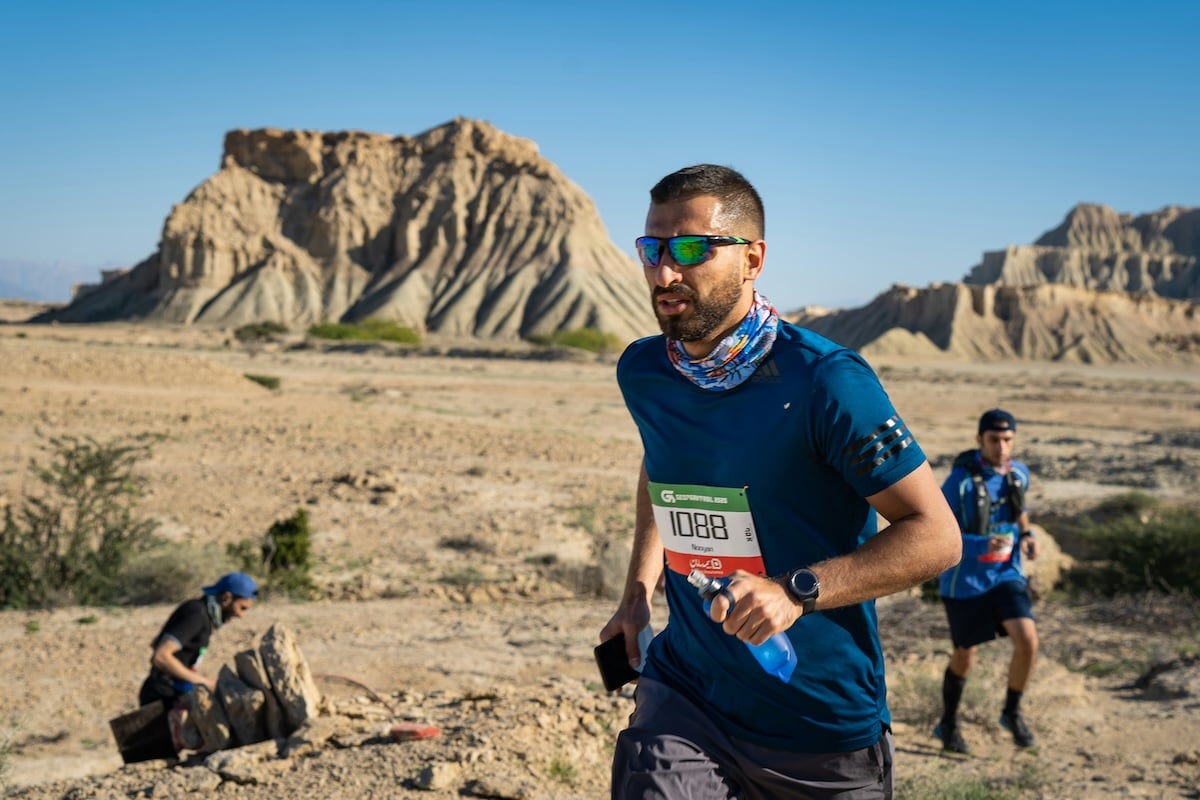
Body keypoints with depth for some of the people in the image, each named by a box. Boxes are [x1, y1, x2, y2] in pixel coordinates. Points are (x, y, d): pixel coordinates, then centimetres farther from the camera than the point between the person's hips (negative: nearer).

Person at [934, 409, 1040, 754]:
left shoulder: (1019, 474, -2)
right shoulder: (961, 481, -19)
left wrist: (1026, 535, 0)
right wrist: (982, 546, -32)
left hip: (1006, 574, 4)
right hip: (965, 580, -4)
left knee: (1027, 641, -14)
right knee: (964, 656, 9)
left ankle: (1012, 713, 11)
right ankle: (948, 725, 32)